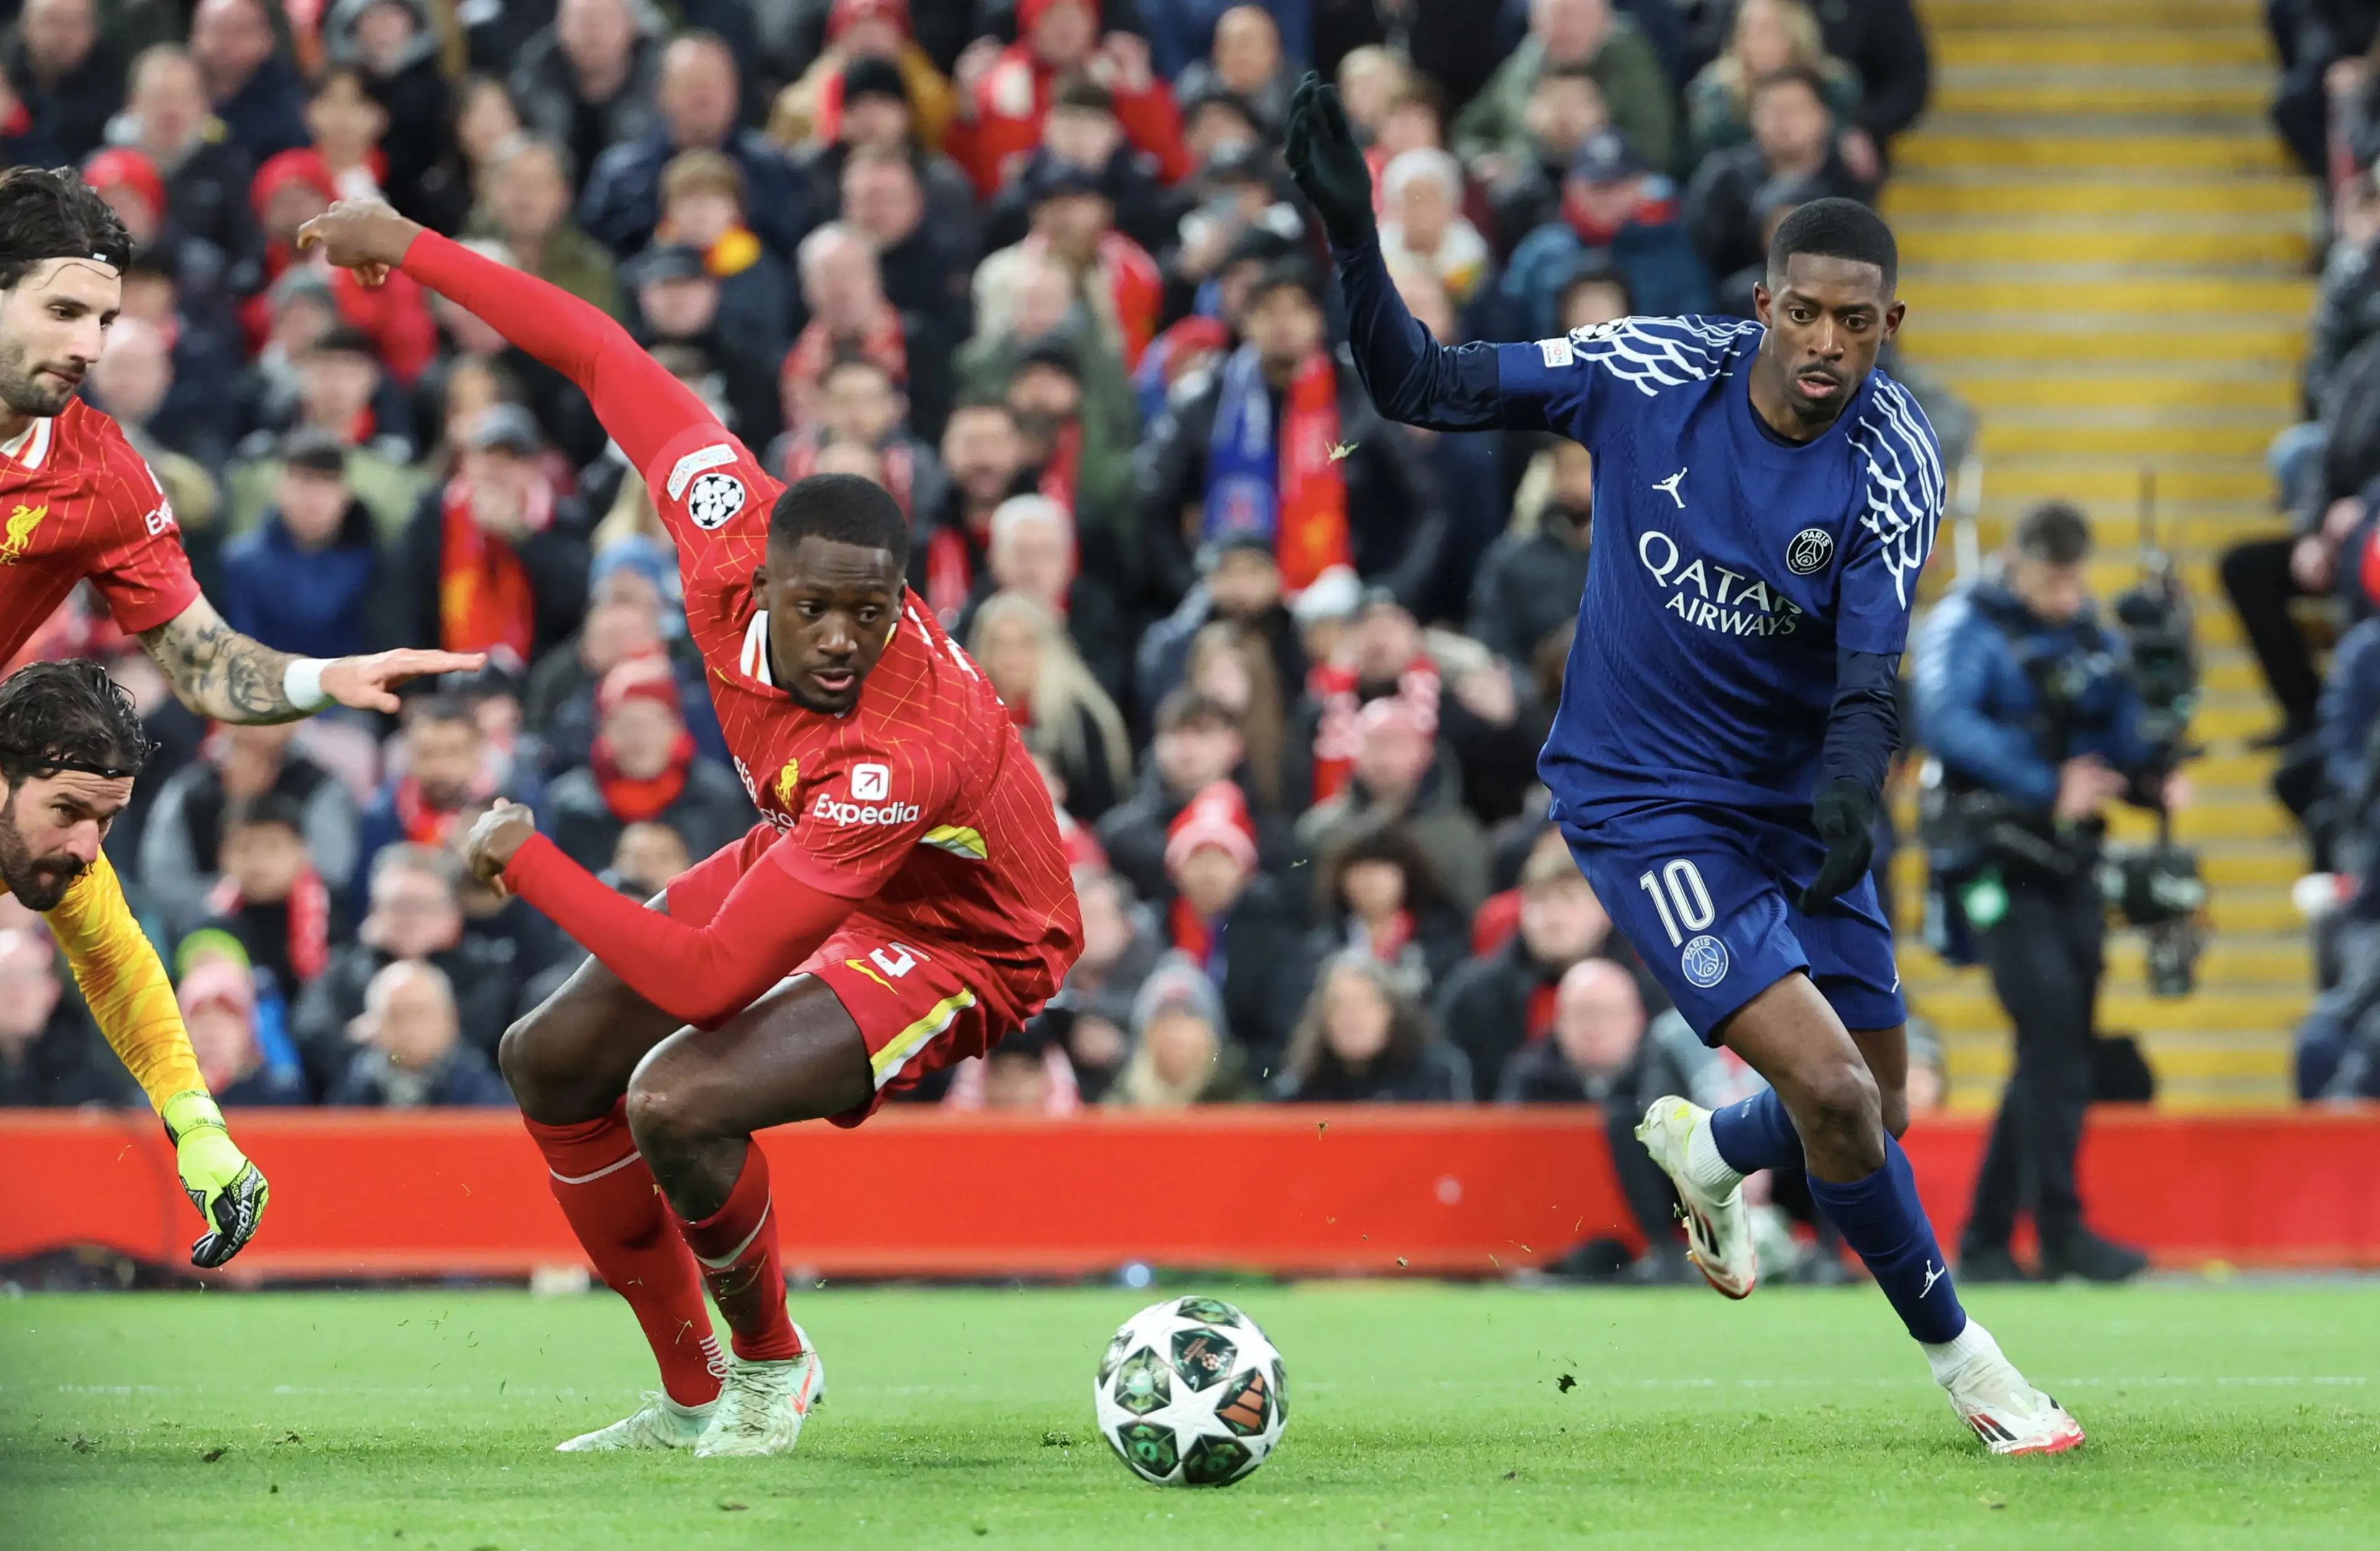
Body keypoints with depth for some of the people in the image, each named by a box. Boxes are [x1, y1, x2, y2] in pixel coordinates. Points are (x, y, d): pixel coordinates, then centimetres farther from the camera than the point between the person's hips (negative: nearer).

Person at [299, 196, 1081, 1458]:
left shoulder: (904, 756, -43)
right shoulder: (733, 537, -26)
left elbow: (706, 982, -43)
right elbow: (607, 361, -12)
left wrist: (527, 863, -32)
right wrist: (410, 248, -8)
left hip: (960, 945, -8)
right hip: (804, 860, 8)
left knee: (679, 1102, -29)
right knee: (551, 1060, 8)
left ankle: (771, 1364, 2)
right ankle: (692, 1398, 21)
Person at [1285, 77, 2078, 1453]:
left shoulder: (1896, 462, -14)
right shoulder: (1650, 373, -16)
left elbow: (1870, 667, -23)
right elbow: (1423, 385, -11)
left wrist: (1852, 793, -43)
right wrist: (1353, 239, -25)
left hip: (1797, 806, 4)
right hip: (1646, 806, -4)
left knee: (1875, 1117, 11)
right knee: (1832, 1088, -18)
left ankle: (1706, 1152, 46)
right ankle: (1962, 1357, 1)